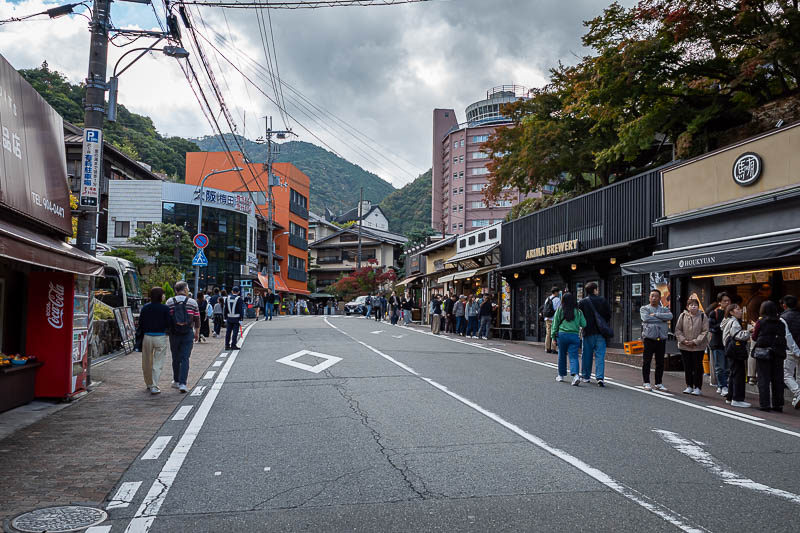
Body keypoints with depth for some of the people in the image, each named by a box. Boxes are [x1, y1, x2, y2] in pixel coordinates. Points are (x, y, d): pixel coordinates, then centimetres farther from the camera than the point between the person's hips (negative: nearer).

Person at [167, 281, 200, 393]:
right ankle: (182, 383, -8)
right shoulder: (192, 302, -3)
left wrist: (167, 331, 17)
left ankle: (176, 381, 25)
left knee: (175, 359, 14)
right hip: (188, 334, -1)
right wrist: (197, 333, 15)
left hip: (174, 334, 1)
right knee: (185, 359, 0)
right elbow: (197, 320, 2)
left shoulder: (169, 302, -1)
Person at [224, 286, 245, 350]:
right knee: (235, 332, -1)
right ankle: (233, 345, -2)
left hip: (229, 318, 4)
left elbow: (225, 309, 8)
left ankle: (227, 345, 11)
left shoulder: (228, 298, 4)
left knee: (228, 332, 8)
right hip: (236, 318, -4)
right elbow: (241, 310, -12)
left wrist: (225, 318, 14)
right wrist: (241, 319, -8)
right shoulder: (239, 299, -9)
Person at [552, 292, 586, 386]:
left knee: (562, 355, 15)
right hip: (575, 336, 0)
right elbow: (584, 324, 3)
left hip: (562, 334, 0)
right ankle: (576, 375, -22)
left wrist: (554, 336, 9)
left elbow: (555, 323, 3)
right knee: (574, 357, -2)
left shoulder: (560, 310, 1)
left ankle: (561, 375, 26)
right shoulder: (578, 312, 2)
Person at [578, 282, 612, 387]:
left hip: (588, 332, 0)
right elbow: (609, 315, 2)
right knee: (600, 355, 0)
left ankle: (586, 376, 20)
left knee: (587, 355, 11)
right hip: (601, 332, 0)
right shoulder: (603, 300, -1)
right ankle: (600, 377, -11)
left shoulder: (582, 302, -4)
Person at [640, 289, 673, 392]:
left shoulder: (664, 309, 14)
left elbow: (670, 316, -8)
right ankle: (646, 383, 7)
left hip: (661, 339, 3)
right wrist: (662, 319, -6)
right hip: (649, 338, -3)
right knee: (646, 361, -2)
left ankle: (658, 383, 16)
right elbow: (646, 318, -14)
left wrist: (655, 315, -12)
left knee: (660, 362, 6)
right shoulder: (644, 308, 7)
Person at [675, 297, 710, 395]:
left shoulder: (703, 316, -4)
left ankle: (698, 387, 11)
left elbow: (705, 331, -6)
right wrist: (683, 340, -9)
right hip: (684, 346, 2)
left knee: (697, 367, 2)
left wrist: (695, 341, -14)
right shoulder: (683, 316, 2)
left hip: (698, 347, -2)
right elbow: (678, 329, 4)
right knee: (687, 367, 9)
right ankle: (689, 386, 21)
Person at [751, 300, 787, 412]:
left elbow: (754, 338, 0)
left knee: (763, 379, 2)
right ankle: (778, 405, 14)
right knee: (777, 379, 9)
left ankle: (765, 404, 0)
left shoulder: (760, 322, -7)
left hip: (763, 352, -3)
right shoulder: (781, 323, 3)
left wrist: (754, 330, 18)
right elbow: (783, 338, 7)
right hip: (778, 353, 3)